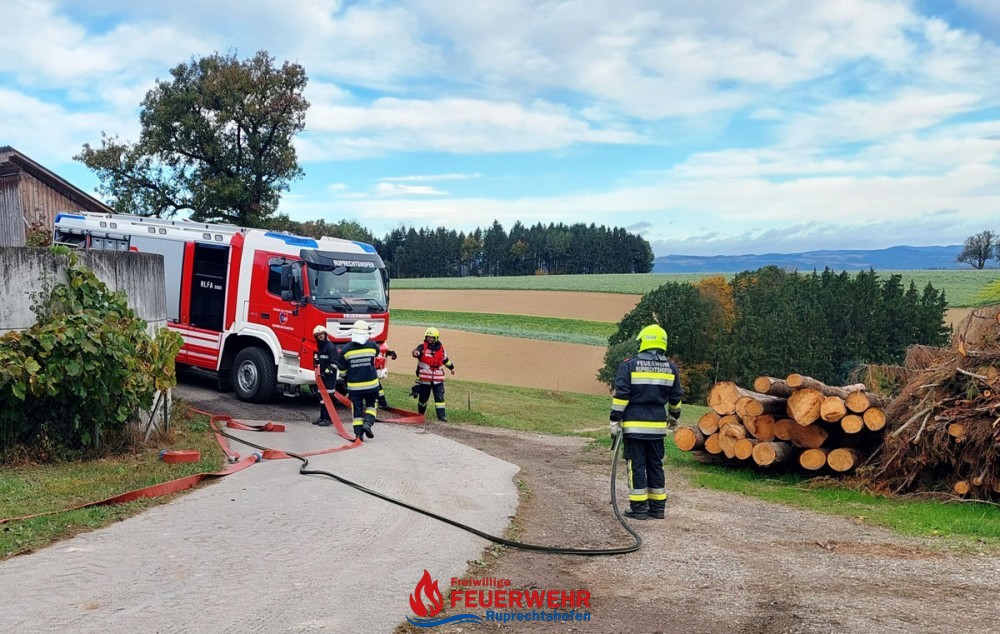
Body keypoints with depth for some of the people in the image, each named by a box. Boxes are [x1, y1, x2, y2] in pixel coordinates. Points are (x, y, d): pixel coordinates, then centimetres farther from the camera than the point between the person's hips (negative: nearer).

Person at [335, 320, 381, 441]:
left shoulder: (346, 349, -7)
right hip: (371, 383, 0)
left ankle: (358, 433, 4)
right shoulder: (372, 346, -7)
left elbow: (342, 368, 4)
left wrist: (347, 378, 22)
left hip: (354, 385, 0)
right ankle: (367, 423, -5)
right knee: (371, 405, 18)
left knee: (357, 409, 8)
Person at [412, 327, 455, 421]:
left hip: (438, 379, 2)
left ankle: (441, 415, -7)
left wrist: (451, 367, 38)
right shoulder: (423, 347, -5)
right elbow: (417, 351, -28)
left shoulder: (440, 348, 8)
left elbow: (445, 359, 25)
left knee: (439, 397, -7)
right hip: (424, 378, -2)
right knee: (423, 397, 9)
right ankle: (421, 414, 29)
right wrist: (415, 352, -53)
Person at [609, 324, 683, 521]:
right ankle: (658, 507, 16)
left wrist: (615, 421, -6)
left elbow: (621, 395, -11)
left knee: (637, 465, 1)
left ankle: (639, 507, 2)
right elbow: (676, 396, 14)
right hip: (657, 425, 4)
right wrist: (675, 416, 31)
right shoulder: (671, 368, 6)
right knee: (656, 465, 12)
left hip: (634, 425, -4)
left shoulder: (629, 365, -7)